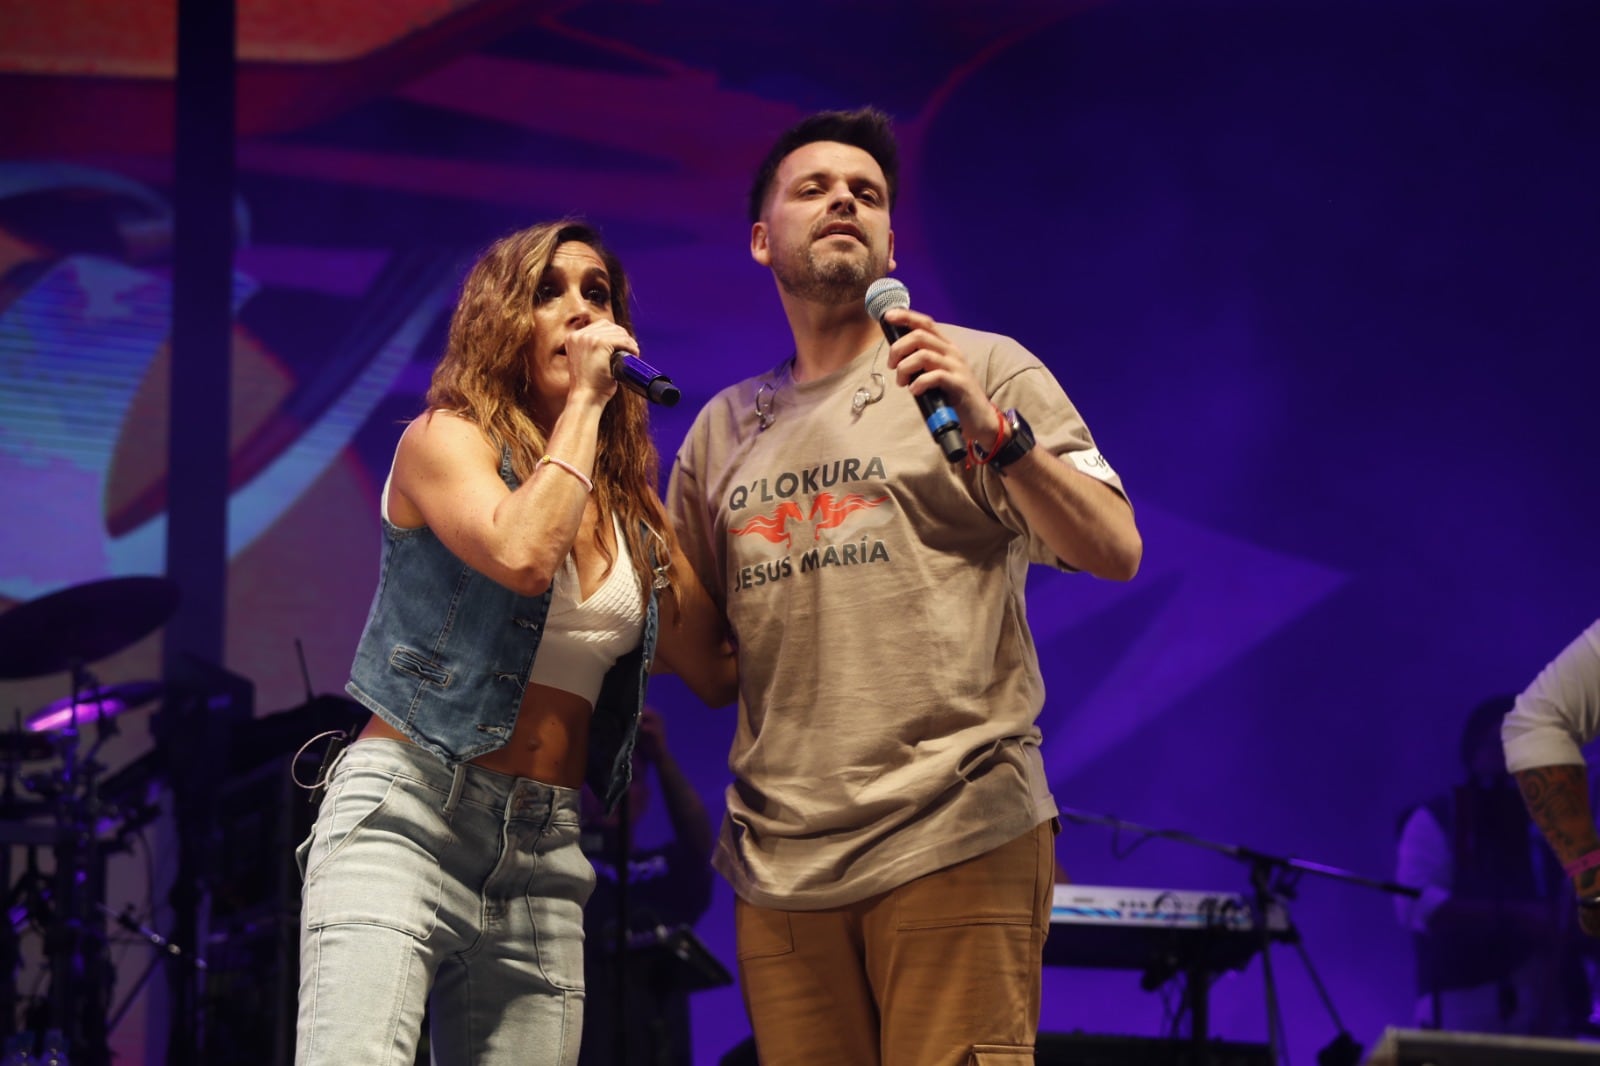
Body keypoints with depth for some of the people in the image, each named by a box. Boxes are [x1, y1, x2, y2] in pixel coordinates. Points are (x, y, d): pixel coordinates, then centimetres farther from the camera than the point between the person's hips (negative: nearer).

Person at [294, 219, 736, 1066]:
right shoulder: (444, 440, 1)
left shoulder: (628, 509, 16)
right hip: (406, 813, -6)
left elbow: (716, 673, 12)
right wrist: (583, 402, -8)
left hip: (546, 853, 6)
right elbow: (520, 553, -20)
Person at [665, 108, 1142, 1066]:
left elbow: (1115, 553, -4)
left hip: (956, 842, -4)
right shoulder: (723, 429, 18)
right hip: (779, 865, 4)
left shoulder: (982, 370, 6)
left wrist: (994, 433, -19)